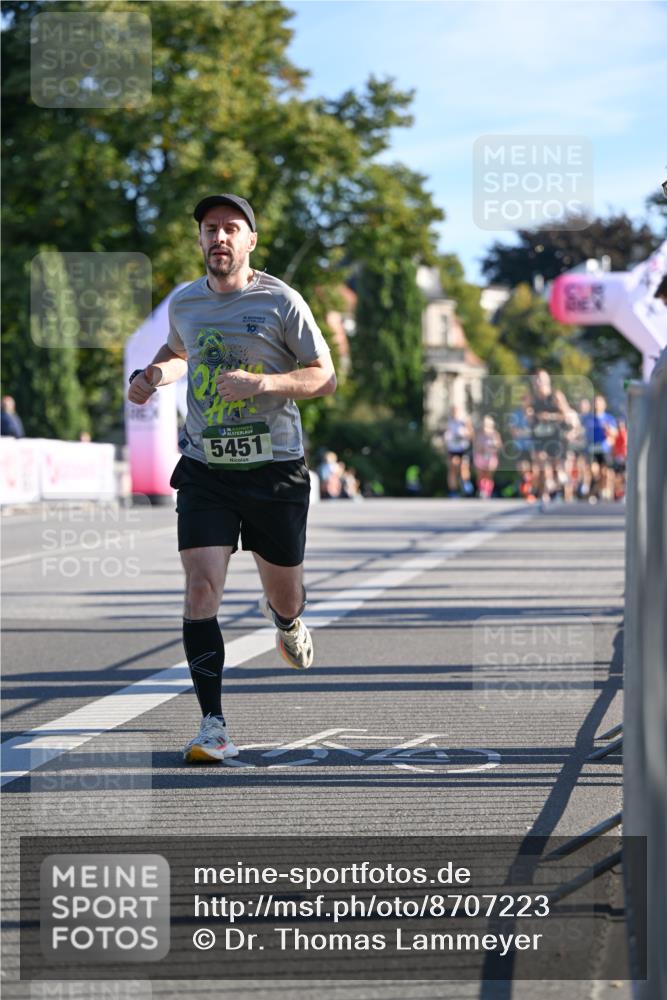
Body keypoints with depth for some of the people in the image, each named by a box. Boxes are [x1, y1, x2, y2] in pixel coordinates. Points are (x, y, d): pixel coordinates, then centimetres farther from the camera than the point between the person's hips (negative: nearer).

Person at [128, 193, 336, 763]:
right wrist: (154, 374, 6)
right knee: (201, 588, -16)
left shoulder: (280, 301, -6)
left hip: (274, 467, -2)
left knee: (287, 600, 11)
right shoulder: (184, 304, 6)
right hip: (205, 469, 2)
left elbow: (325, 377, -4)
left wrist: (262, 382, -20)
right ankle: (213, 726, -12)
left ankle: (283, 617, 52)